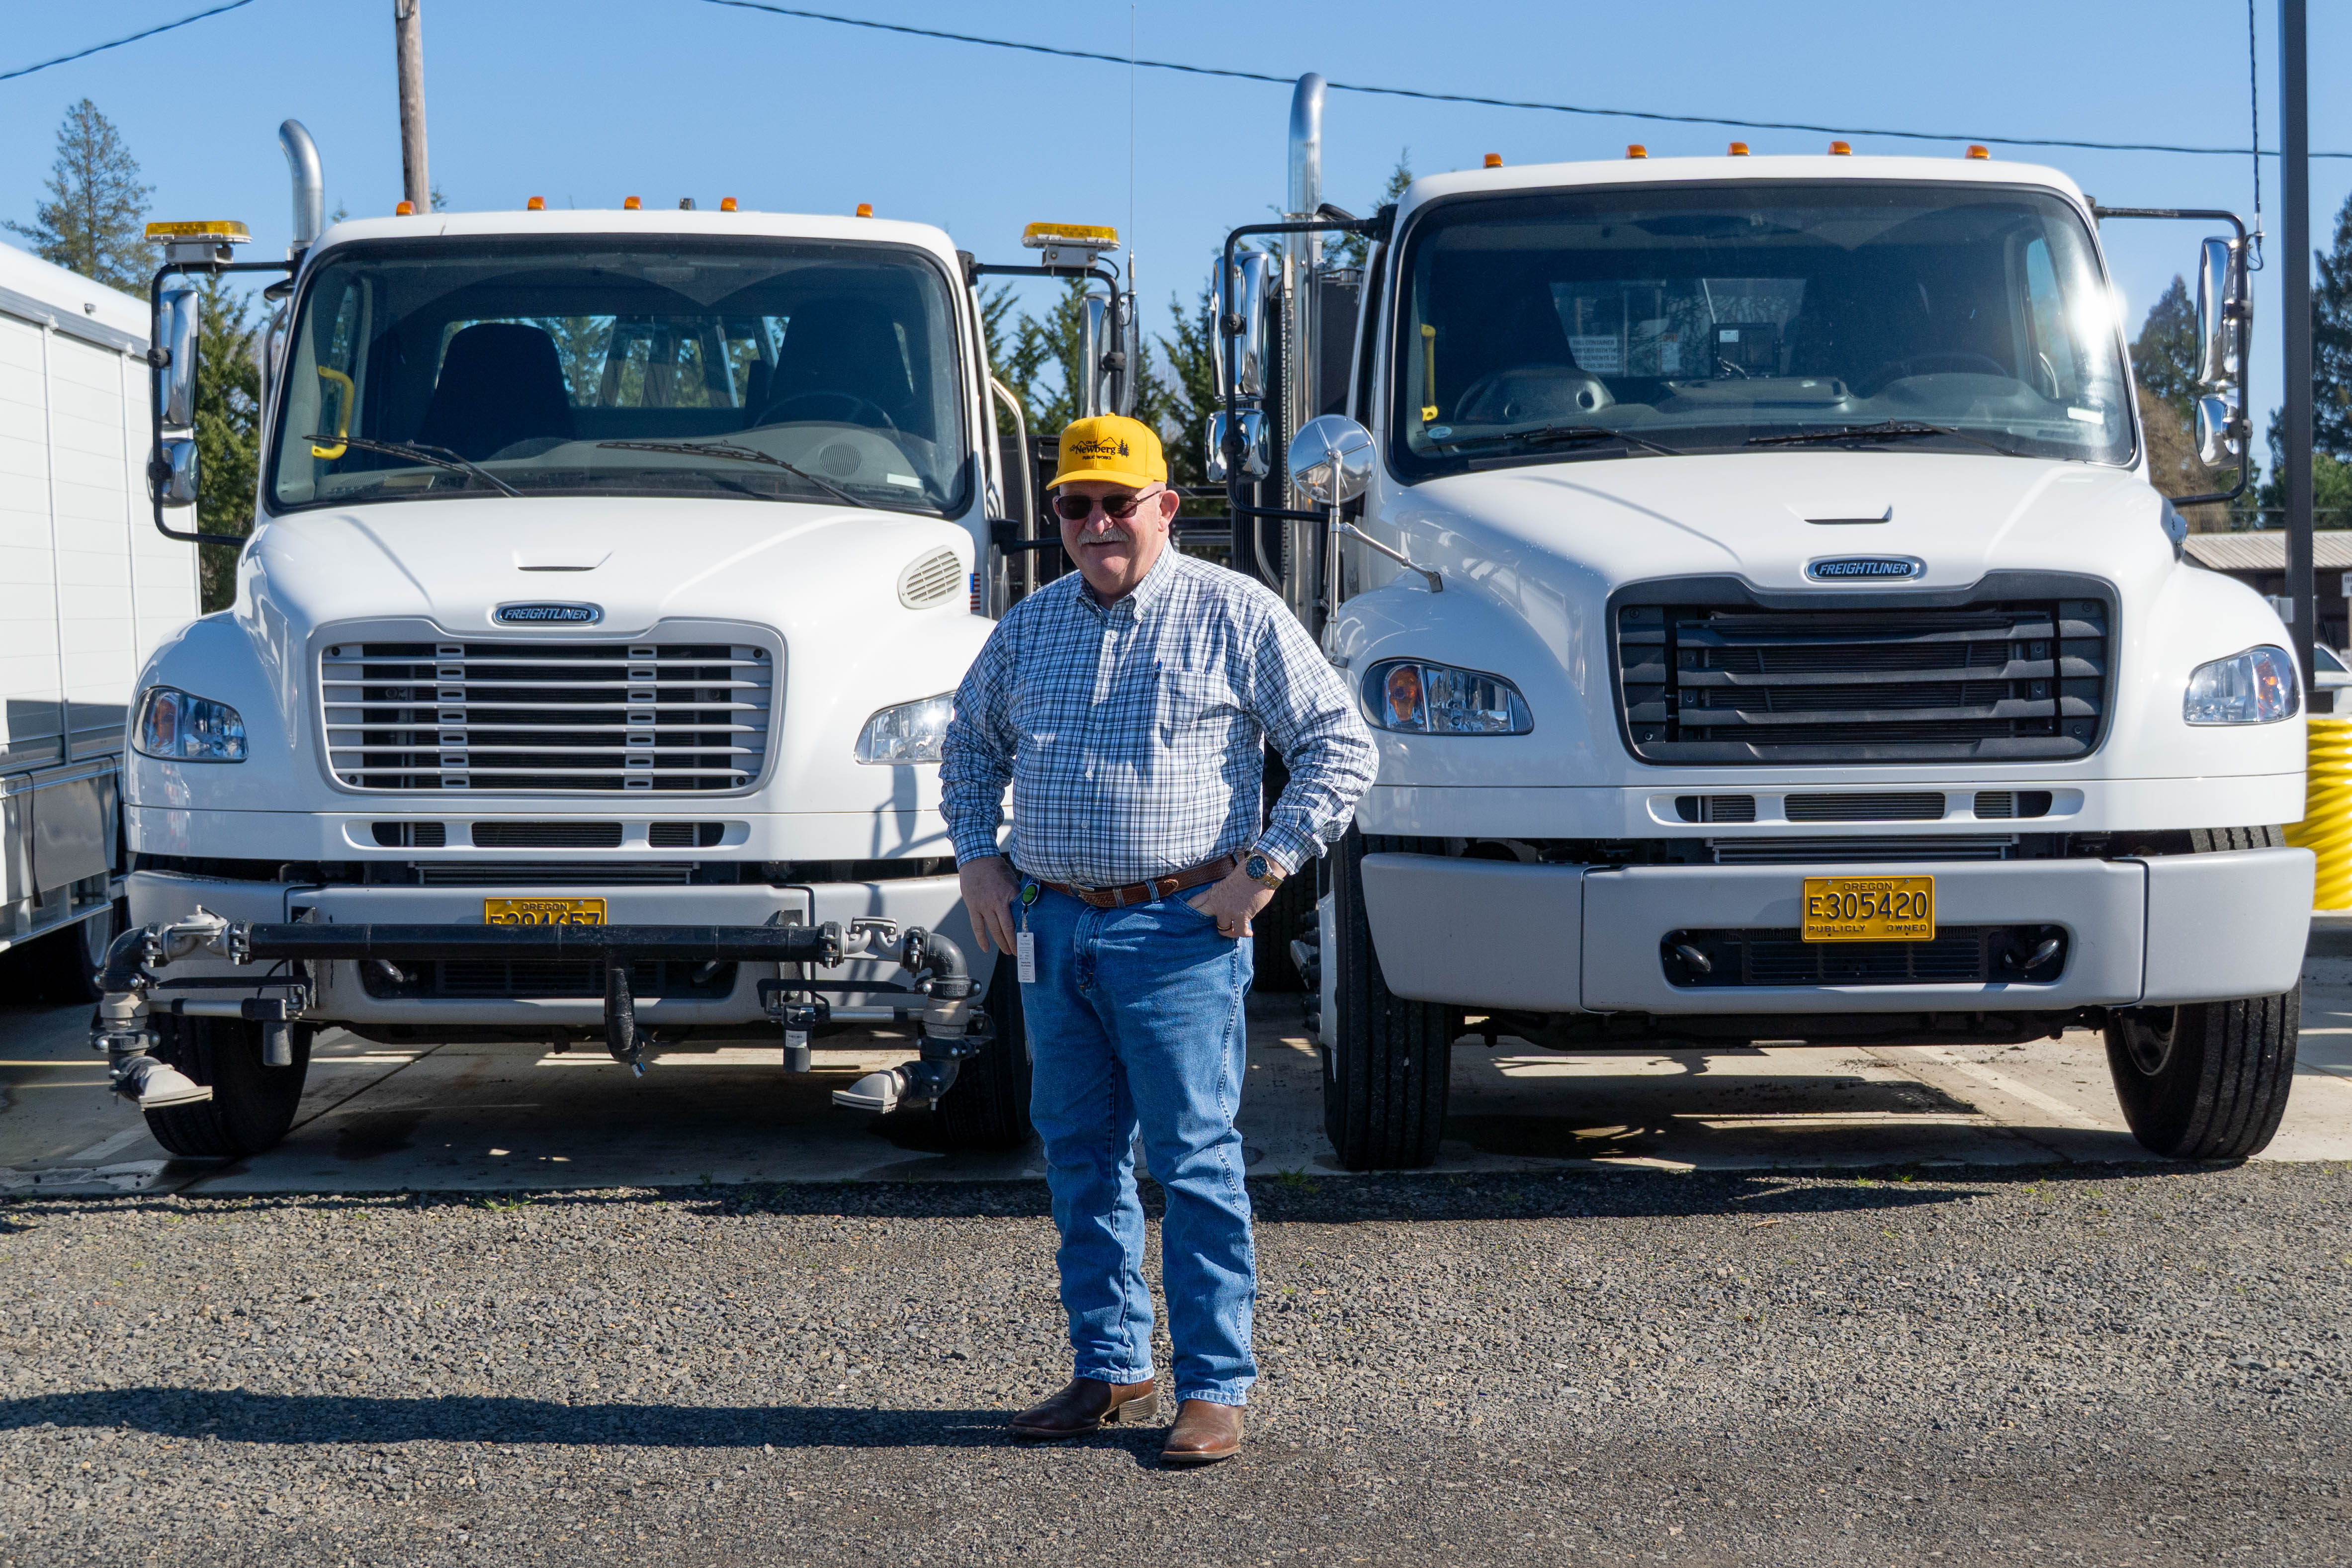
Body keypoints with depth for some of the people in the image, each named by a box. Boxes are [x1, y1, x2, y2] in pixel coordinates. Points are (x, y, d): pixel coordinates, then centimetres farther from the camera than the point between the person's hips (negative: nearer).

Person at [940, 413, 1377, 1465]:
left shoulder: (1234, 615, -2)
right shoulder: (1030, 628, 13)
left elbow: (1342, 748, -3)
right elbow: (971, 746, 28)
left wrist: (1264, 868, -9)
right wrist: (977, 858, 14)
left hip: (1179, 930, -5)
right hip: (1053, 927, 5)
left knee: (1195, 1163, -5)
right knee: (1080, 1159, 11)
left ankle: (1215, 1390, 2)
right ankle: (1111, 1368, 22)